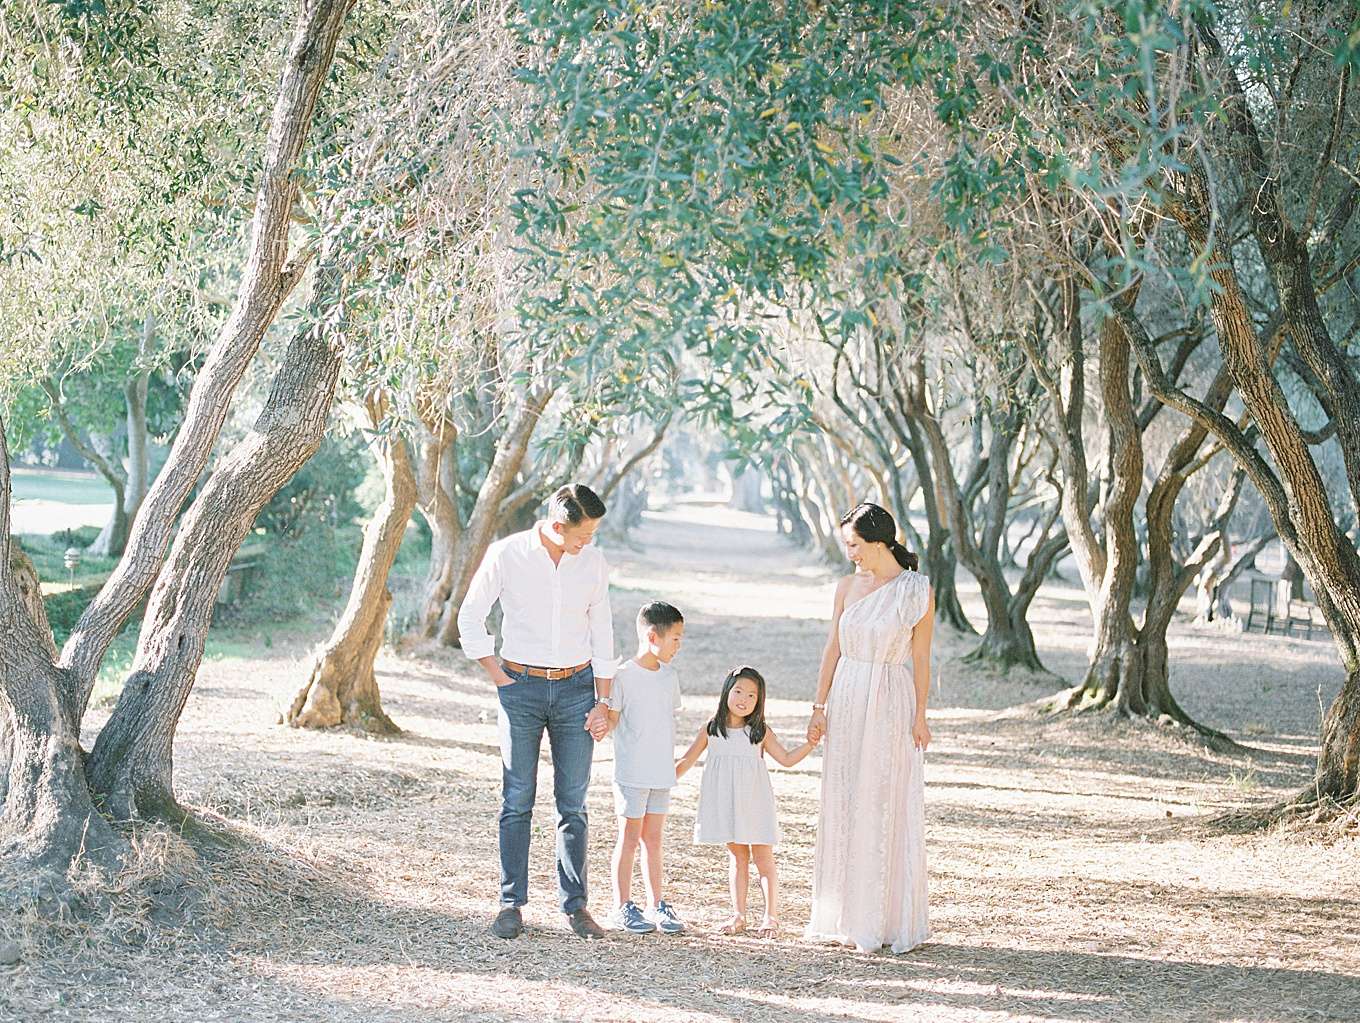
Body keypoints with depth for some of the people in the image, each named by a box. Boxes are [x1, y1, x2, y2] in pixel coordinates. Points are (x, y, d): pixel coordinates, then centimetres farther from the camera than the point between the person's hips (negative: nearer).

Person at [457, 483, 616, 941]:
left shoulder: (593, 561, 2)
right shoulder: (506, 554, -6)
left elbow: (602, 633, 8)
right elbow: (470, 619, 2)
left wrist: (603, 701, 5)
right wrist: (500, 680, -1)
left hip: (576, 687, 2)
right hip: (522, 686, -2)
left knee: (573, 803, 3)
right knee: (517, 801, 0)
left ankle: (575, 905, 8)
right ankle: (511, 905, 5)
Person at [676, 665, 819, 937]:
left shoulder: (761, 732, 0)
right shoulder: (711, 731, 3)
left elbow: (786, 759, 4)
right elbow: (688, 760, 11)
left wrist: (810, 744, -9)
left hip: (754, 803, -2)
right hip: (725, 804, 2)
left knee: (763, 858, 1)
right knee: (737, 857, 10)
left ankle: (771, 917, 8)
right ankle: (738, 915, 16)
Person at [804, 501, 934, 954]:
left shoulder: (917, 590, -6)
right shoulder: (847, 586, 6)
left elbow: (921, 657, -5)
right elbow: (833, 647, 8)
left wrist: (919, 716, -7)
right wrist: (819, 706, 5)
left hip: (891, 705, -5)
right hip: (846, 702, 5)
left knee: (888, 809, -1)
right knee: (843, 807, 7)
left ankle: (889, 920, 7)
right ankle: (845, 915, 16)